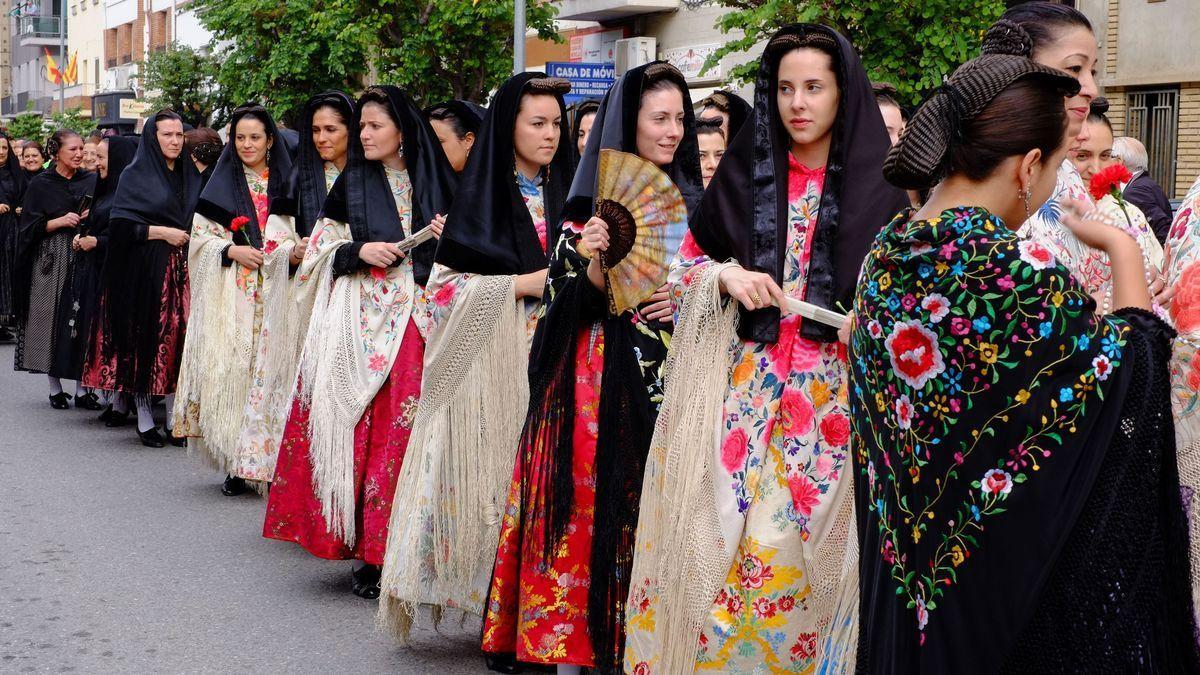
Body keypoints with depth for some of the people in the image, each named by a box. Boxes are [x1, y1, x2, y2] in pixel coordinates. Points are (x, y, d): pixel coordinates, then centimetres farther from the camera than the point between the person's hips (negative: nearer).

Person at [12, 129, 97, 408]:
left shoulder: (92, 181, 8)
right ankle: (56, 388, 8)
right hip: (52, 262, -2)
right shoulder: (41, 184, 1)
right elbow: (30, 227, -1)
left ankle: (82, 389, 3)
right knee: (53, 321, -1)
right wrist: (60, 221, -13)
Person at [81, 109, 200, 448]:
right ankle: (144, 418, 8)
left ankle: (175, 419, 7)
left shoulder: (191, 175, 12)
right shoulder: (136, 175, -2)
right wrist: (161, 232, -13)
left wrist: (189, 236, 2)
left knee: (178, 338, 1)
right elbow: (119, 225, -9)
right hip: (145, 271, -4)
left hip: (181, 269, 4)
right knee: (146, 339, -1)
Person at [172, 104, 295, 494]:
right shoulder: (221, 185, 9)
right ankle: (234, 465, -1)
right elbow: (200, 238, 6)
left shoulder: (286, 184, 11)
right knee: (231, 368, -7)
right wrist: (232, 250, -11)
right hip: (230, 297, 0)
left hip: (276, 292, 1)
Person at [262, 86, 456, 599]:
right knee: (357, 427, -6)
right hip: (359, 320, 0)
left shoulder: (433, 183, 9)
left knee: (402, 431, -6)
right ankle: (361, 548, 1)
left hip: (413, 320, 0)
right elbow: (322, 250, 9)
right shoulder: (352, 182, 9)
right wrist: (360, 252, -8)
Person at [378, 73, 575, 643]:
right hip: (491, 363, -3)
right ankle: (488, 596, 5)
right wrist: (524, 284, -12)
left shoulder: (566, 193, 13)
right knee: (492, 471, -6)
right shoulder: (482, 195, 1)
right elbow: (445, 284, -5)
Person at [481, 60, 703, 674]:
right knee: (591, 502, -4)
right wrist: (593, 262, -22)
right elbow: (569, 303, -3)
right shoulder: (591, 201, 1)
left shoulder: (693, 199, 10)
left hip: (671, 376, 3)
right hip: (599, 379, -2)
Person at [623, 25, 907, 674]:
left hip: (837, 393, -2)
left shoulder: (879, 185, 1)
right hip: (745, 385, 2)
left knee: (808, 537, 0)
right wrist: (728, 276, -7)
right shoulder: (745, 172, 7)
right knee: (729, 531, 0)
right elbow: (685, 264, 12)